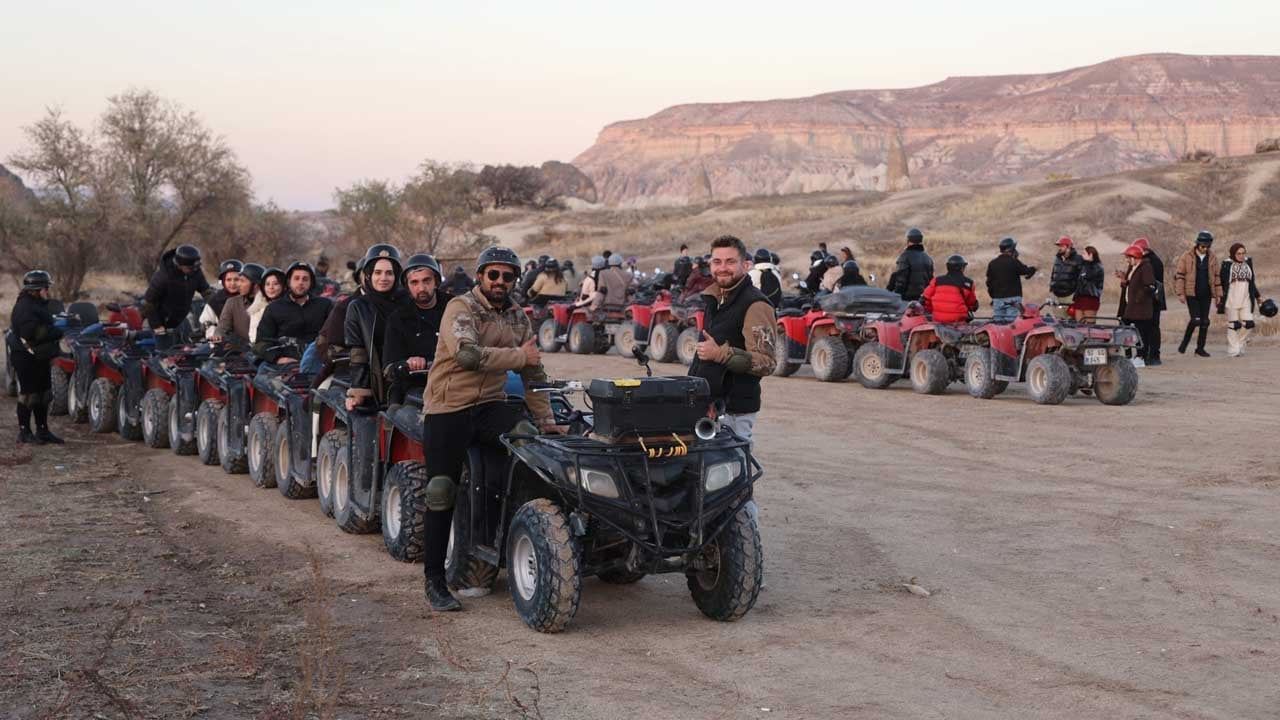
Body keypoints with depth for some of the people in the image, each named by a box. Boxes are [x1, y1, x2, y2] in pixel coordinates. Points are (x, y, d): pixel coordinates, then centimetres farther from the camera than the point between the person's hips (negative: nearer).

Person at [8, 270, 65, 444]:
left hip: (39, 358, 10)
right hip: (26, 358, -10)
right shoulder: (24, 307, -18)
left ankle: (42, 430, 22)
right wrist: (57, 333, -19)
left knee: (43, 395, 14)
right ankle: (24, 432, 7)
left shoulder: (38, 305, 15)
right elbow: (33, 333, -29)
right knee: (28, 396, -2)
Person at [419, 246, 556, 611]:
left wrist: (546, 422, 7)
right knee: (441, 494, -4)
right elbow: (466, 354, -27)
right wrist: (519, 355, -18)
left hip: (490, 406, 5)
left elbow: (533, 375, 15)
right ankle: (435, 582, 5)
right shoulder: (460, 308, -9)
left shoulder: (517, 317, 11)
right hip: (448, 409, -5)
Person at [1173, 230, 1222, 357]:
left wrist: (1218, 294, 10)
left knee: (1205, 321, 3)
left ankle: (1200, 348, 13)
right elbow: (1179, 275, -3)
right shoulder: (1187, 257, -3)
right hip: (1191, 294, -4)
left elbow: (1216, 277, 14)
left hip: (1206, 295, 4)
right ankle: (1185, 342, 7)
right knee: (1195, 319, -14)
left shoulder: (1212, 258, 8)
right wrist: (1180, 293, -9)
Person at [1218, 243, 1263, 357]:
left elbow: (1252, 282, 19)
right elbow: (1221, 282, -4)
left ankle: (1240, 344, 17)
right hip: (1231, 300, -4)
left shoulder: (1248, 263, 11)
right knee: (1233, 326, -1)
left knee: (1248, 324, -4)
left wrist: (1257, 295, 18)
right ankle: (1233, 350, 5)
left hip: (1245, 300, 4)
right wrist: (1219, 298, -7)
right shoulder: (1227, 264, -4)